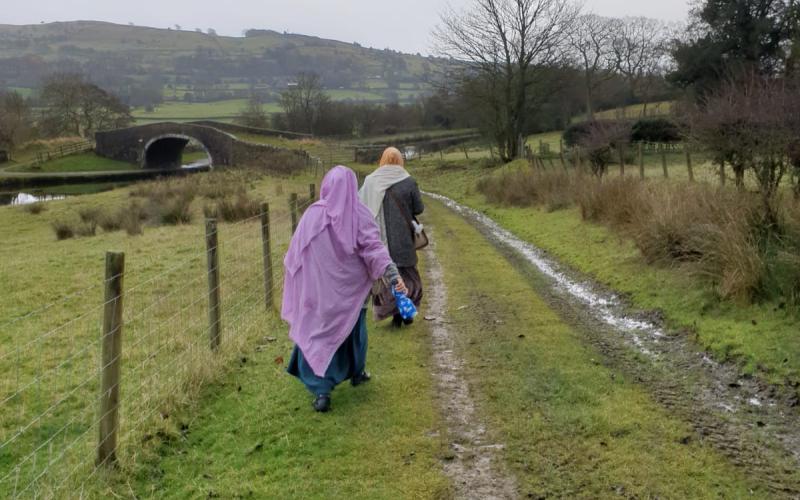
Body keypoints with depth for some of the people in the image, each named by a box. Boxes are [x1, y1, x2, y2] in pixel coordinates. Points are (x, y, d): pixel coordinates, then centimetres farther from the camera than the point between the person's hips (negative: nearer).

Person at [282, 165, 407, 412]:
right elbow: (374, 248, -20)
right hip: (350, 289, 1)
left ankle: (322, 390, -7)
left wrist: (294, 281, 15)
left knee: (318, 333, 4)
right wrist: (394, 275, -23)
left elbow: (295, 254, -1)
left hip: (319, 289, -1)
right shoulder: (359, 215, -10)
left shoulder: (313, 214, -9)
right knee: (353, 327, 23)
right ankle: (356, 373, 42)